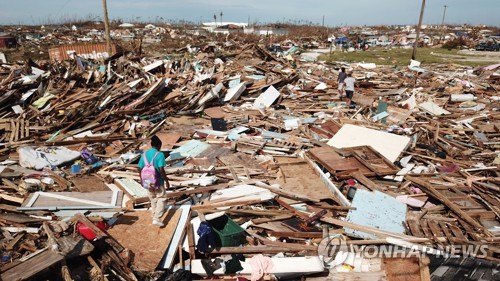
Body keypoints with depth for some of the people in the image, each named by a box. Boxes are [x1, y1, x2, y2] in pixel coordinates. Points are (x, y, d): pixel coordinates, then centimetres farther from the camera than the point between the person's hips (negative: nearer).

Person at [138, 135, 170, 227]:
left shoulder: (144, 154, 1)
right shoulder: (160, 155, -15)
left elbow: (140, 169, 4)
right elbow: (161, 170, -20)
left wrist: (142, 180, 17)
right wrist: (167, 181, -10)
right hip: (158, 182, -5)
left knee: (153, 199, 21)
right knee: (161, 199, 7)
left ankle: (155, 216, 36)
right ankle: (157, 219, -3)